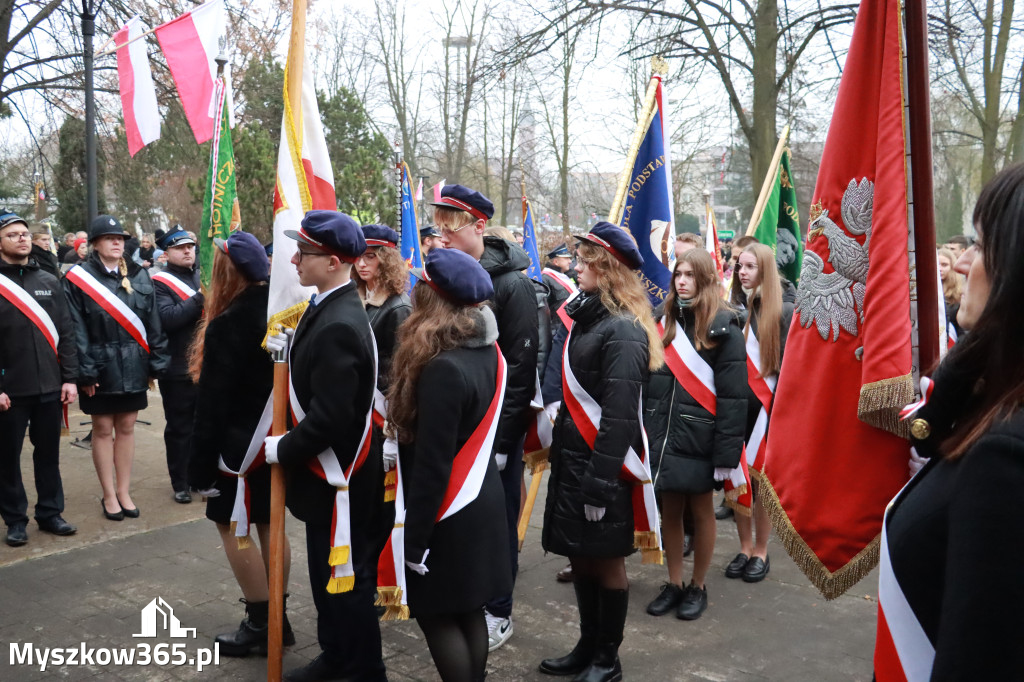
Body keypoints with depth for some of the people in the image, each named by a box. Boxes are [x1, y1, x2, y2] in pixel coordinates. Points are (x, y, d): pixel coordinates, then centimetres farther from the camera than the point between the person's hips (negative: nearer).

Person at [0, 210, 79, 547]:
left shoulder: (49, 281, 7)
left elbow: (66, 333, 8)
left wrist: (70, 377, 1)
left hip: (49, 386, 3)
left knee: (48, 452, 11)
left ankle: (50, 512, 23)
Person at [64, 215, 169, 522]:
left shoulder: (139, 276, 6)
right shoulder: (78, 279, -5)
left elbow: (153, 324, 6)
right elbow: (76, 329, -9)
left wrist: (157, 363, 2)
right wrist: (84, 370, -13)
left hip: (132, 366, 3)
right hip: (100, 367, -3)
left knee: (126, 428, 10)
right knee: (103, 430, 7)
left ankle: (124, 492, 21)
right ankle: (109, 496, 18)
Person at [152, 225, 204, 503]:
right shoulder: (160, 282, -5)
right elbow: (167, 318, -20)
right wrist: (200, 298, -22)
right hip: (178, 368, -4)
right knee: (180, 428, 6)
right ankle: (180, 483, 19)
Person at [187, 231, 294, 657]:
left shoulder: (227, 325, -19)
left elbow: (213, 403, -18)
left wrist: (201, 465, -12)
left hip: (241, 444, -8)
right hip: (276, 439, 8)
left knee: (233, 527, 3)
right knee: (268, 523, 14)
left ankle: (260, 625, 8)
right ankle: (277, 618, 23)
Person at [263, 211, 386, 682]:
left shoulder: (339, 325, -27)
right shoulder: (328, 308, 4)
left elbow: (330, 417, -27)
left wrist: (282, 449, -14)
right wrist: (289, 350, 2)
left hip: (340, 477, -10)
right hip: (325, 471, 10)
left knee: (347, 580, 6)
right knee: (327, 573, 23)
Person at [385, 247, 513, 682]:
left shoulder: (442, 369, -26)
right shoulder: (489, 353, 2)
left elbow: (432, 466, -24)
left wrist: (414, 538, -17)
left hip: (448, 516, -8)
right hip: (482, 504, 8)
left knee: (437, 614, 7)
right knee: (468, 611, 18)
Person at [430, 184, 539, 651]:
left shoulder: (512, 284, -12)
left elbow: (522, 367, -15)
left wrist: (502, 436, -16)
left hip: (496, 426, -5)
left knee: (497, 519, 8)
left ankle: (497, 613, 24)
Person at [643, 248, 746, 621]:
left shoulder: (723, 328, -8)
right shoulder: (664, 322, 8)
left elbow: (733, 395, -12)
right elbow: (648, 380, 8)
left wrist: (726, 451, -16)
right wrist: (644, 431, 3)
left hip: (698, 436, -4)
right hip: (663, 434, 5)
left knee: (701, 510, 10)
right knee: (669, 510, 12)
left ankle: (698, 587, 25)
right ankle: (674, 583, 26)